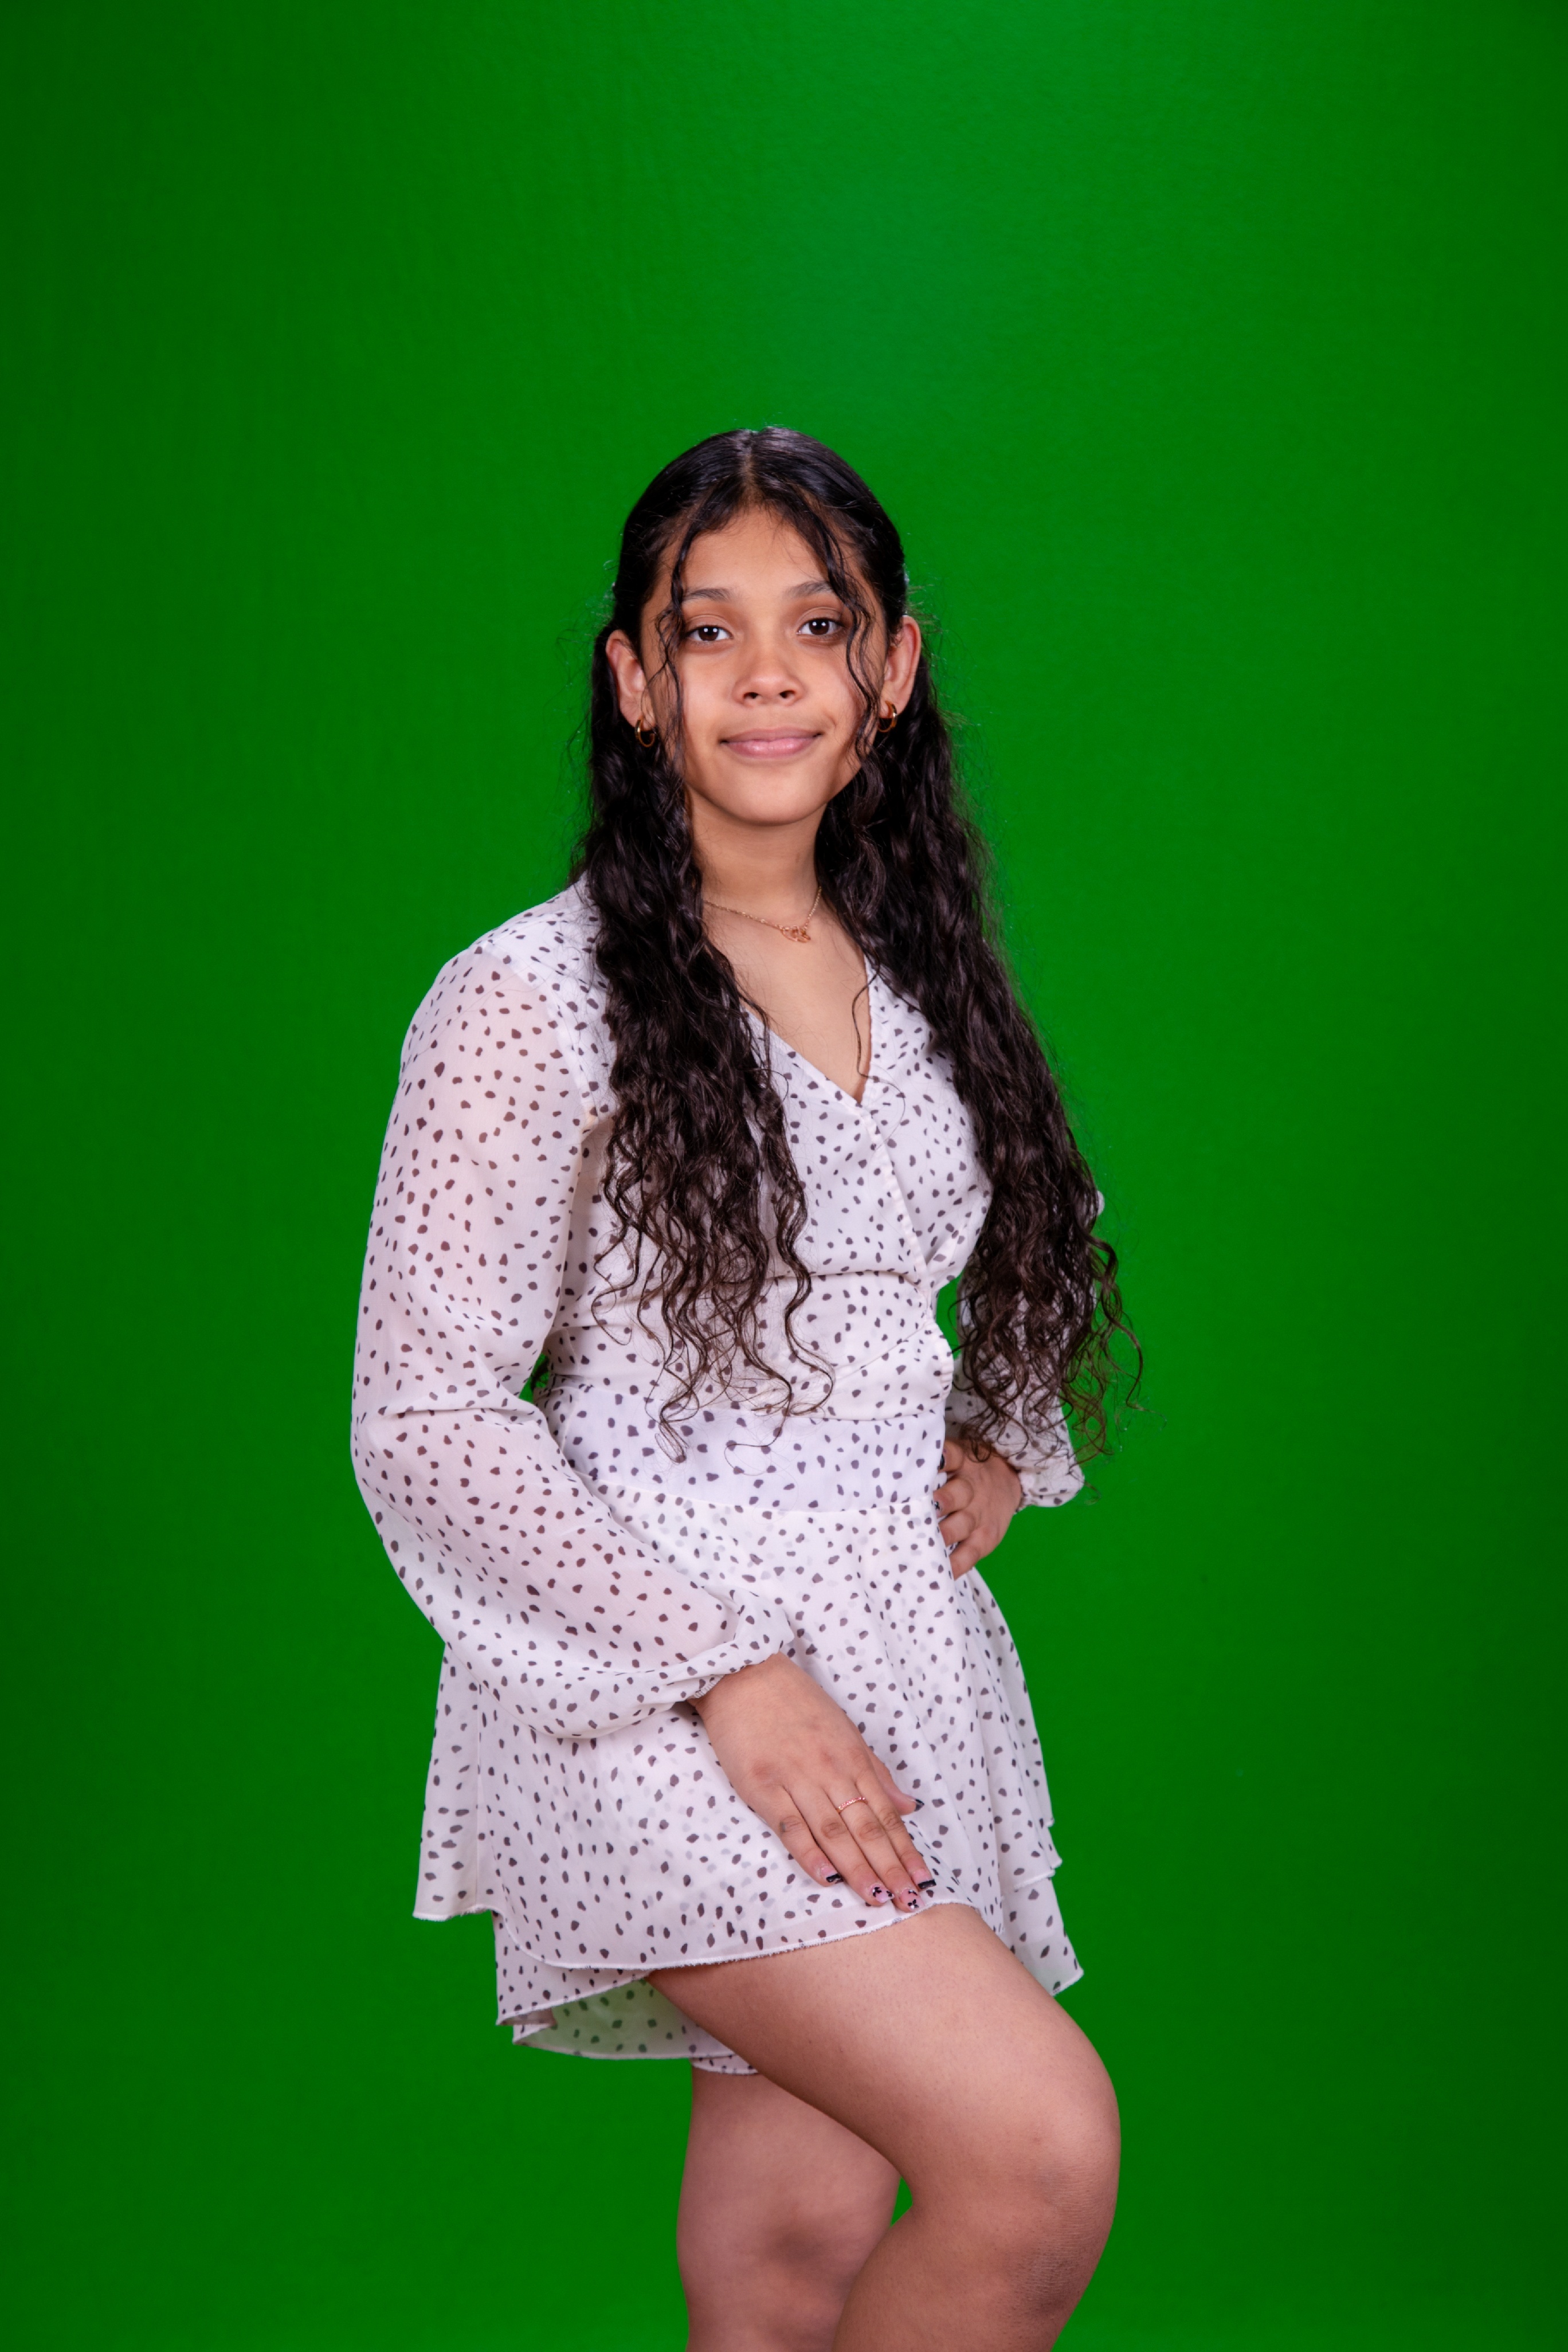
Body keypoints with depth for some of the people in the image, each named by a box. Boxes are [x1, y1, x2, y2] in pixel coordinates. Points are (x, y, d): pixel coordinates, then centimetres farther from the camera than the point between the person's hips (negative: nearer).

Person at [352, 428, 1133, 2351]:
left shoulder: (918, 975, 12)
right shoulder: (533, 1000, -8)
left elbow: (1008, 1283, 29)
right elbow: (423, 1427, -11)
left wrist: (1000, 1440, 8)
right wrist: (731, 1675, -17)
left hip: (894, 1649, 6)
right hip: (653, 1685, -6)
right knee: (1042, 2149, -19)